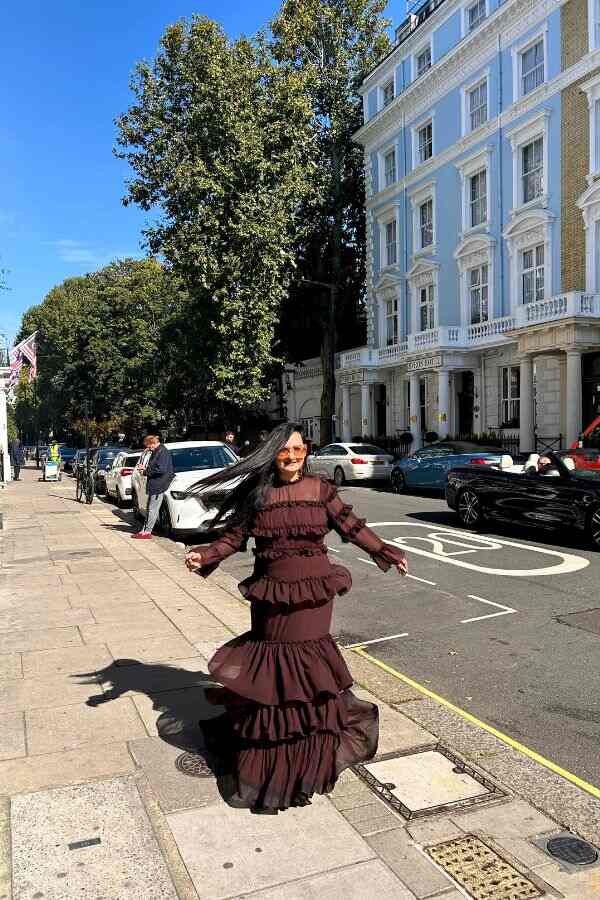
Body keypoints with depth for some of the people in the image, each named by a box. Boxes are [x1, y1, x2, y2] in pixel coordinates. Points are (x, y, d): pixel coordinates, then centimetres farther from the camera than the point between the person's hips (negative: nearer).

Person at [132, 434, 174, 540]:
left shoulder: (162, 452, -14)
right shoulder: (156, 452, 17)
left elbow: (161, 469, -22)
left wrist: (146, 470, -14)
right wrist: (145, 469, 9)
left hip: (159, 485, -11)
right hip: (154, 485, 11)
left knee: (153, 509, -6)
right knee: (150, 509, 13)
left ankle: (147, 532, -2)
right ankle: (145, 530, 18)